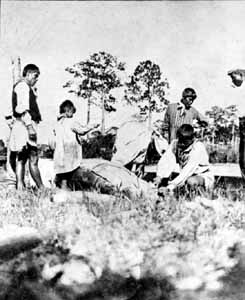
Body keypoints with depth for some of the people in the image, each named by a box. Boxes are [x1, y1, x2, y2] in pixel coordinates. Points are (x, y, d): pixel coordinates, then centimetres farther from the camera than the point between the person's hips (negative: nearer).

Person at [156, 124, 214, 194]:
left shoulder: (198, 147, -25)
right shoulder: (175, 143, -10)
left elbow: (188, 170, -34)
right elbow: (164, 160, -18)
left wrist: (171, 186, -42)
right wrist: (159, 177, -38)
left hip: (203, 177, -5)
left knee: (191, 181, -38)